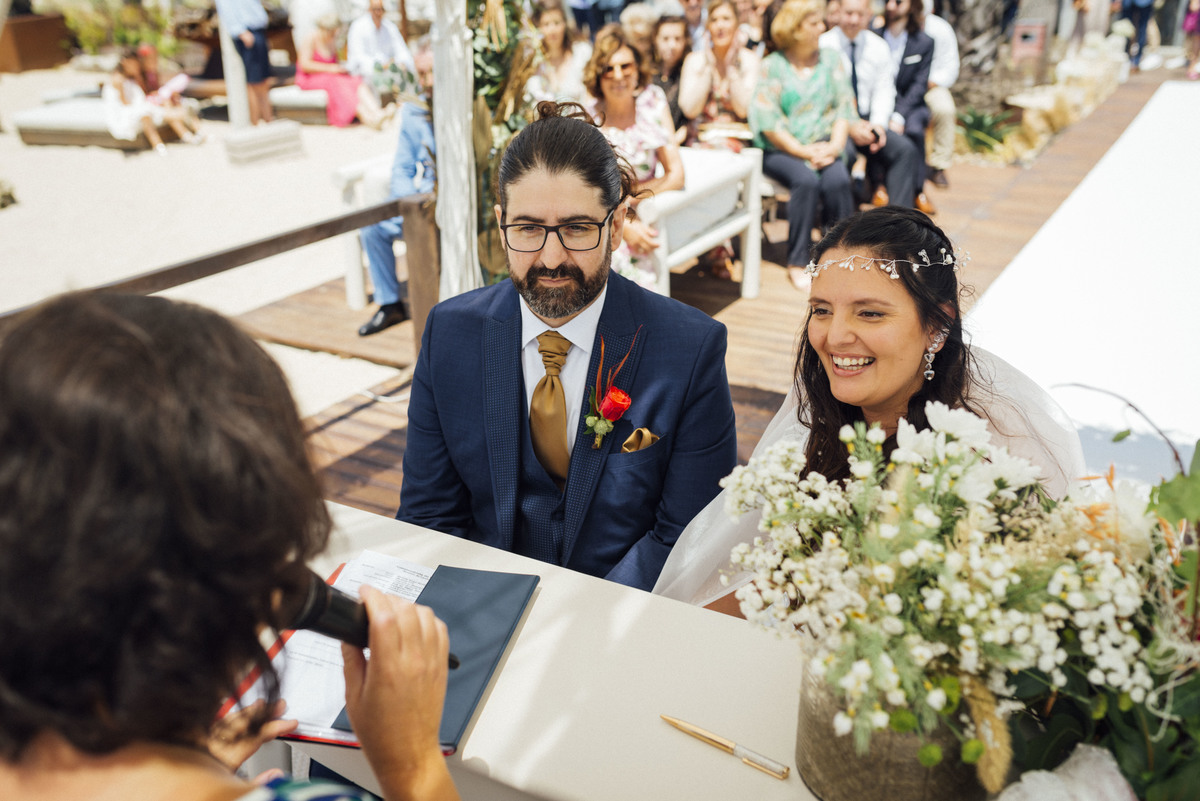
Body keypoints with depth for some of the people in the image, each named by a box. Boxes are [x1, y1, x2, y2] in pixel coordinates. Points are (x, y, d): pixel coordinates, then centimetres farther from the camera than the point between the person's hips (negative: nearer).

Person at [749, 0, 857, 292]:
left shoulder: (831, 60, 12)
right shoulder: (771, 67, -2)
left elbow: (844, 107, 8)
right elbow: (767, 121, -9)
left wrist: (834, 145, -10)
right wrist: (805, 152, -15)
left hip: (824, 145, 3)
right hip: (780, 150, -3)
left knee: (838, 180, -28)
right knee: (806, 180, -32)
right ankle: (797, 262, -21)